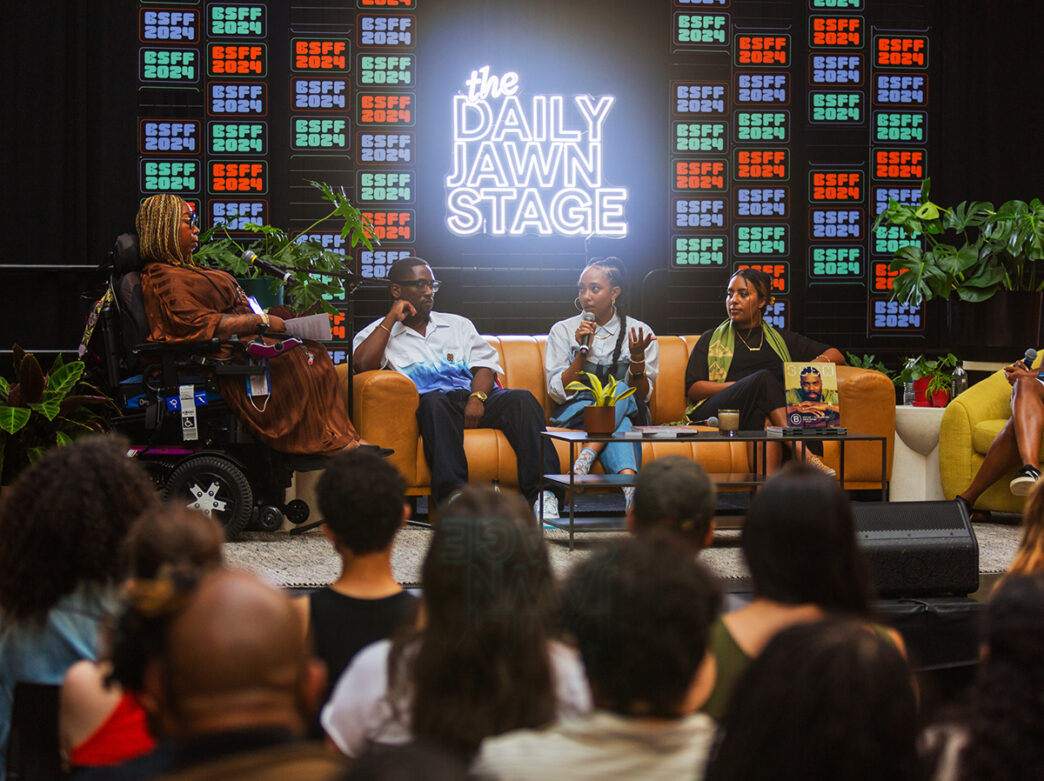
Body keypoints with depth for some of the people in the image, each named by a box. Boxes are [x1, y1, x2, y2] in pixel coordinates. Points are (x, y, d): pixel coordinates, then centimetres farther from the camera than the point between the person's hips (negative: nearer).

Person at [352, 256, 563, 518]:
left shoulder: (457, 324, 28)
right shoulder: (379, 333, 17)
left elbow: (484, 365, 15)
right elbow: (363, 364, -5)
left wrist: (477, 397, -8)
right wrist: (391, 318, 3)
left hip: (475, 400, 4)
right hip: (430, 403, -3)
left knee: (522, 399, -26)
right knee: (435, 402, -39)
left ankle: (543, 494, -39)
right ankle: (454, 496, -53)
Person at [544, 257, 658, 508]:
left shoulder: (639, 332, 6)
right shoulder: (563, 331, 7)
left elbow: (642, 396, 0)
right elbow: (558, 393, -1)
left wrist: (637, 358, -18)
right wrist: (583, 352, -12)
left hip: (628, 412, 1)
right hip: (573, 413, -1)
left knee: (621, 391, -36)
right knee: (617, 424, -36)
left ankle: (586, 456, -56)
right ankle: (630, 483, -63)